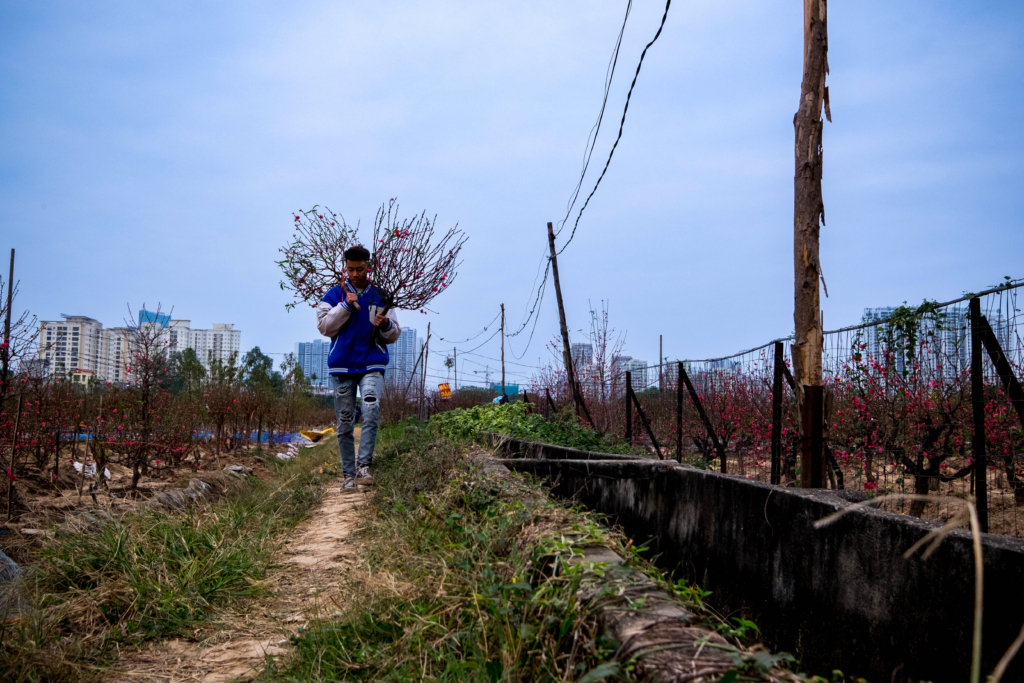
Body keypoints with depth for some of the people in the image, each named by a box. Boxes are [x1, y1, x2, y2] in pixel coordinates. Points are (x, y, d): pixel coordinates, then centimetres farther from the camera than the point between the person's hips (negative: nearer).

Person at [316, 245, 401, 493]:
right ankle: (349, 475, 11)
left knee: (372, 409, -24)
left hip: (372, 365, -1)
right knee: (345, 424, 3)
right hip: (341, 367, 1)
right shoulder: (335, 294, 7)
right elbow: (324, 326, -3)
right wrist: (346, 305, -11)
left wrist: (386, 326, -13)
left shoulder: (381, 296, 9)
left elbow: (394, 335, 9)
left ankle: (364, 466, -21)